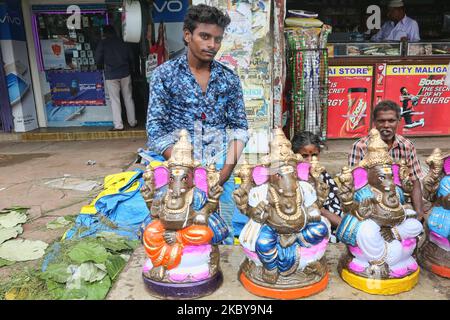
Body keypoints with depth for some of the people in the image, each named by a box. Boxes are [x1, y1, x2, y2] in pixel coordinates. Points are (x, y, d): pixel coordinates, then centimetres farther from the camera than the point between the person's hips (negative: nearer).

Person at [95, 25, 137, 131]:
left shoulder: (102, 43, -3)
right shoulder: (122, 42, 5)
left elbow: (98, 60, -3)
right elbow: (130, 57, 7)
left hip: (111, 75, -2)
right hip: (125, 73, 3)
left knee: (115, 100, 0)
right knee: (128, 98, 10)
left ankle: (118, 125, -2)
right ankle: (132, 122, 16)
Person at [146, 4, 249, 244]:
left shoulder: (229, 78, 6)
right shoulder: (165, 74, -1)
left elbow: (239, 126, 7)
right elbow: (156, 129, -5)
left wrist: (228, 167, -7)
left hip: (220, 170, 2)